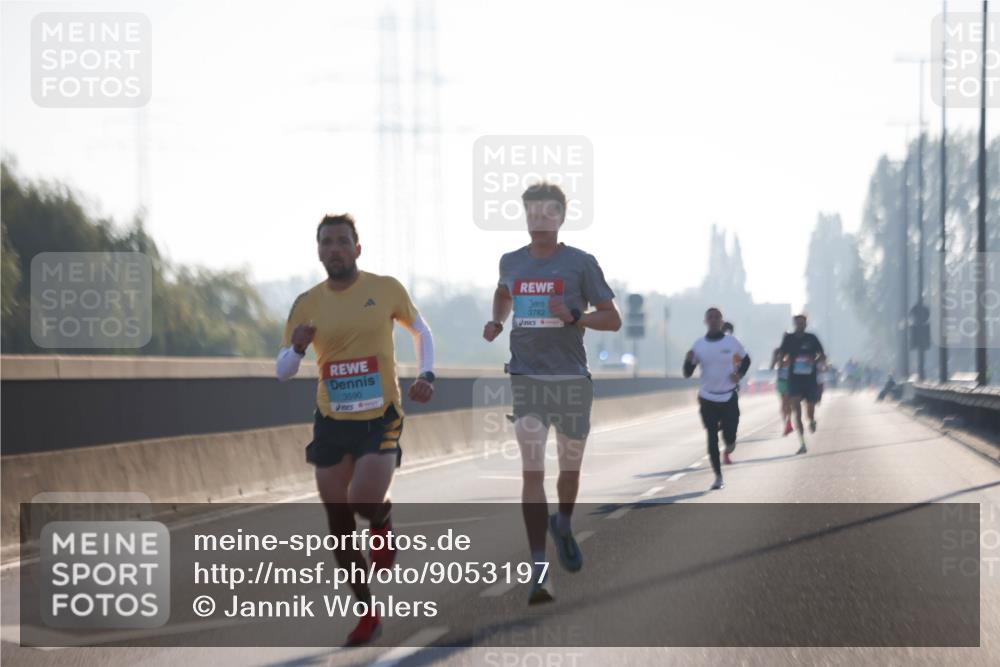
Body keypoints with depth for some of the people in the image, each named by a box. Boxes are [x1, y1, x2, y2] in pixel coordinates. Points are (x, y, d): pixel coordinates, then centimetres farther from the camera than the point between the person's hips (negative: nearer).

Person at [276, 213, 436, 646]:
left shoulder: (385, 289, -3)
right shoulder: (307, 304, 1)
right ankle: (368, 613, 19)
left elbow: (419, 328, 14)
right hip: (332, 422, 3)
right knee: (339, 524, 4)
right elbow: (282, 372, 5)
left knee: (366, 502, -25)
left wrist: (426, 375, -2)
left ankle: (384, 527, 13)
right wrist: (297, 349, -17)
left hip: (381, 419, -3)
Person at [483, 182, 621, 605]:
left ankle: (563, 526, 46)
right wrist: (496, 321, 11)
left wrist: (573, 317, -19)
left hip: (571, 379, -1)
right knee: (532, 472, -10)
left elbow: (613, 319, -2)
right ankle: (539, 570, -13)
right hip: (526, 379, 1)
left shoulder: (581, 264, -3)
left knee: (569, 468, 13)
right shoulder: (511, 263, 8)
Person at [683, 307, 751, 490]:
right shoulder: (699, 345, -1)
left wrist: (740, 374, -5)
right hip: (707, 398, 1)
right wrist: (688, 360, -19)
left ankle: (730, 441, 31)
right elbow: (688, 373, 1)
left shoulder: (732, 342, -3)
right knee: (712, 438, 2)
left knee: (729, 436, -8)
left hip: (729, 397, -1)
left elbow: (746, 360, 13)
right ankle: (718, 476, 13)